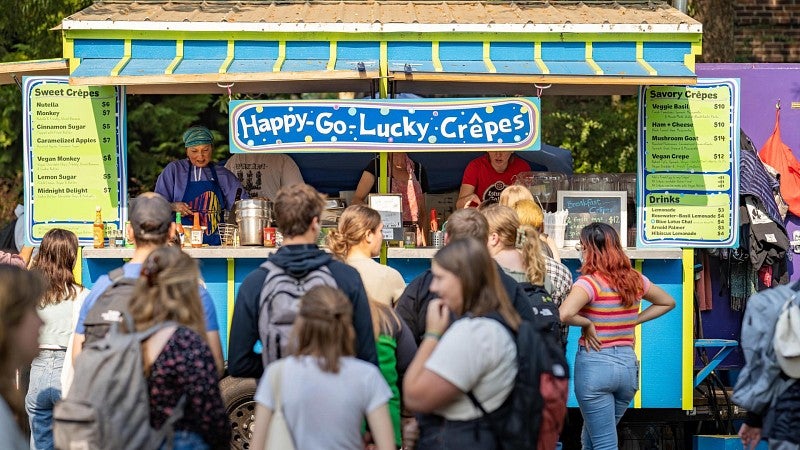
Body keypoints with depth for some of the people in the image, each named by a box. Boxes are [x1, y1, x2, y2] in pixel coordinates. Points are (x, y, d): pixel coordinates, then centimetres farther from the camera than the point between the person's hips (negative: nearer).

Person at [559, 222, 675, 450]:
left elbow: (564, 314, -31)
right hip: (628, 364, 6)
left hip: (593, 364, -6)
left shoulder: (589, 283, -14)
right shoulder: (635, 280, 5)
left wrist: (587, 324, -12)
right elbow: (668, 302, 21)